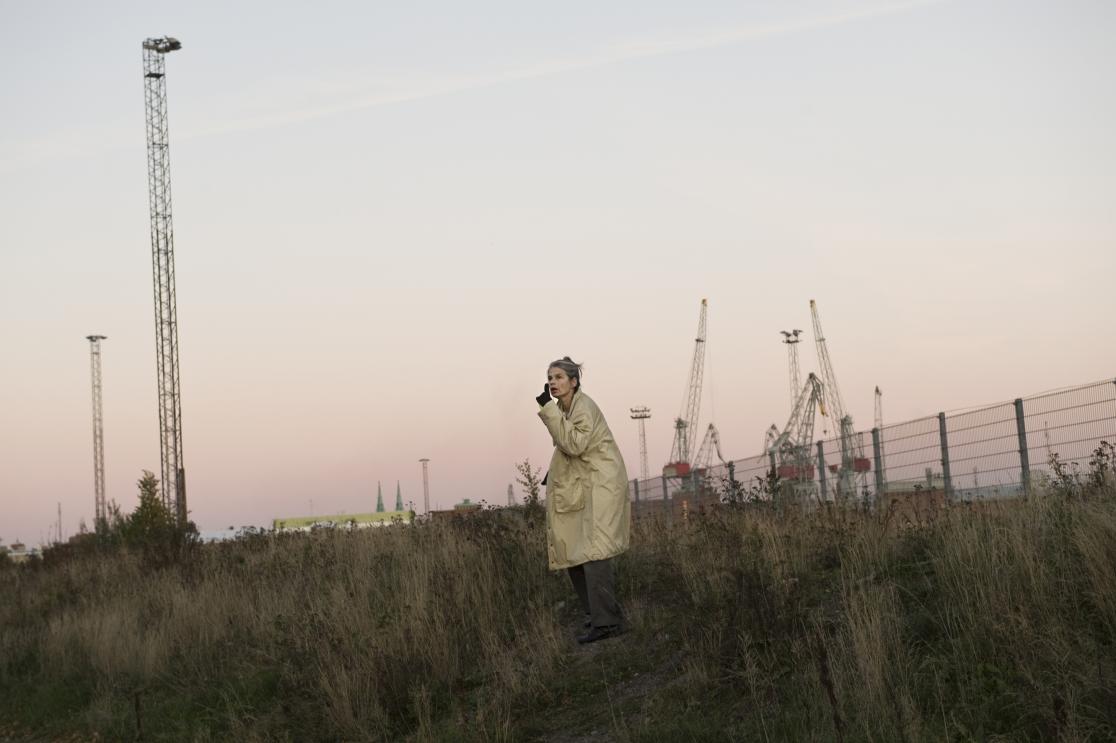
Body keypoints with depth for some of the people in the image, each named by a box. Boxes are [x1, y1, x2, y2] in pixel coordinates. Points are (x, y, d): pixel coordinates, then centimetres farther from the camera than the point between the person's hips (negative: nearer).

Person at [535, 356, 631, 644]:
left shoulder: (584, 407, -15)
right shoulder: (562, 408, 12)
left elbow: (574, 444, -28)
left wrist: (549, 410, -28)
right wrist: (554, 472, 13)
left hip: (600, 485, -10)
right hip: (575, 489, 10)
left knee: (593, 552, -17)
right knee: (572, 553, 9)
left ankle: (606, 622, -18)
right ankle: (598, 613, 20)